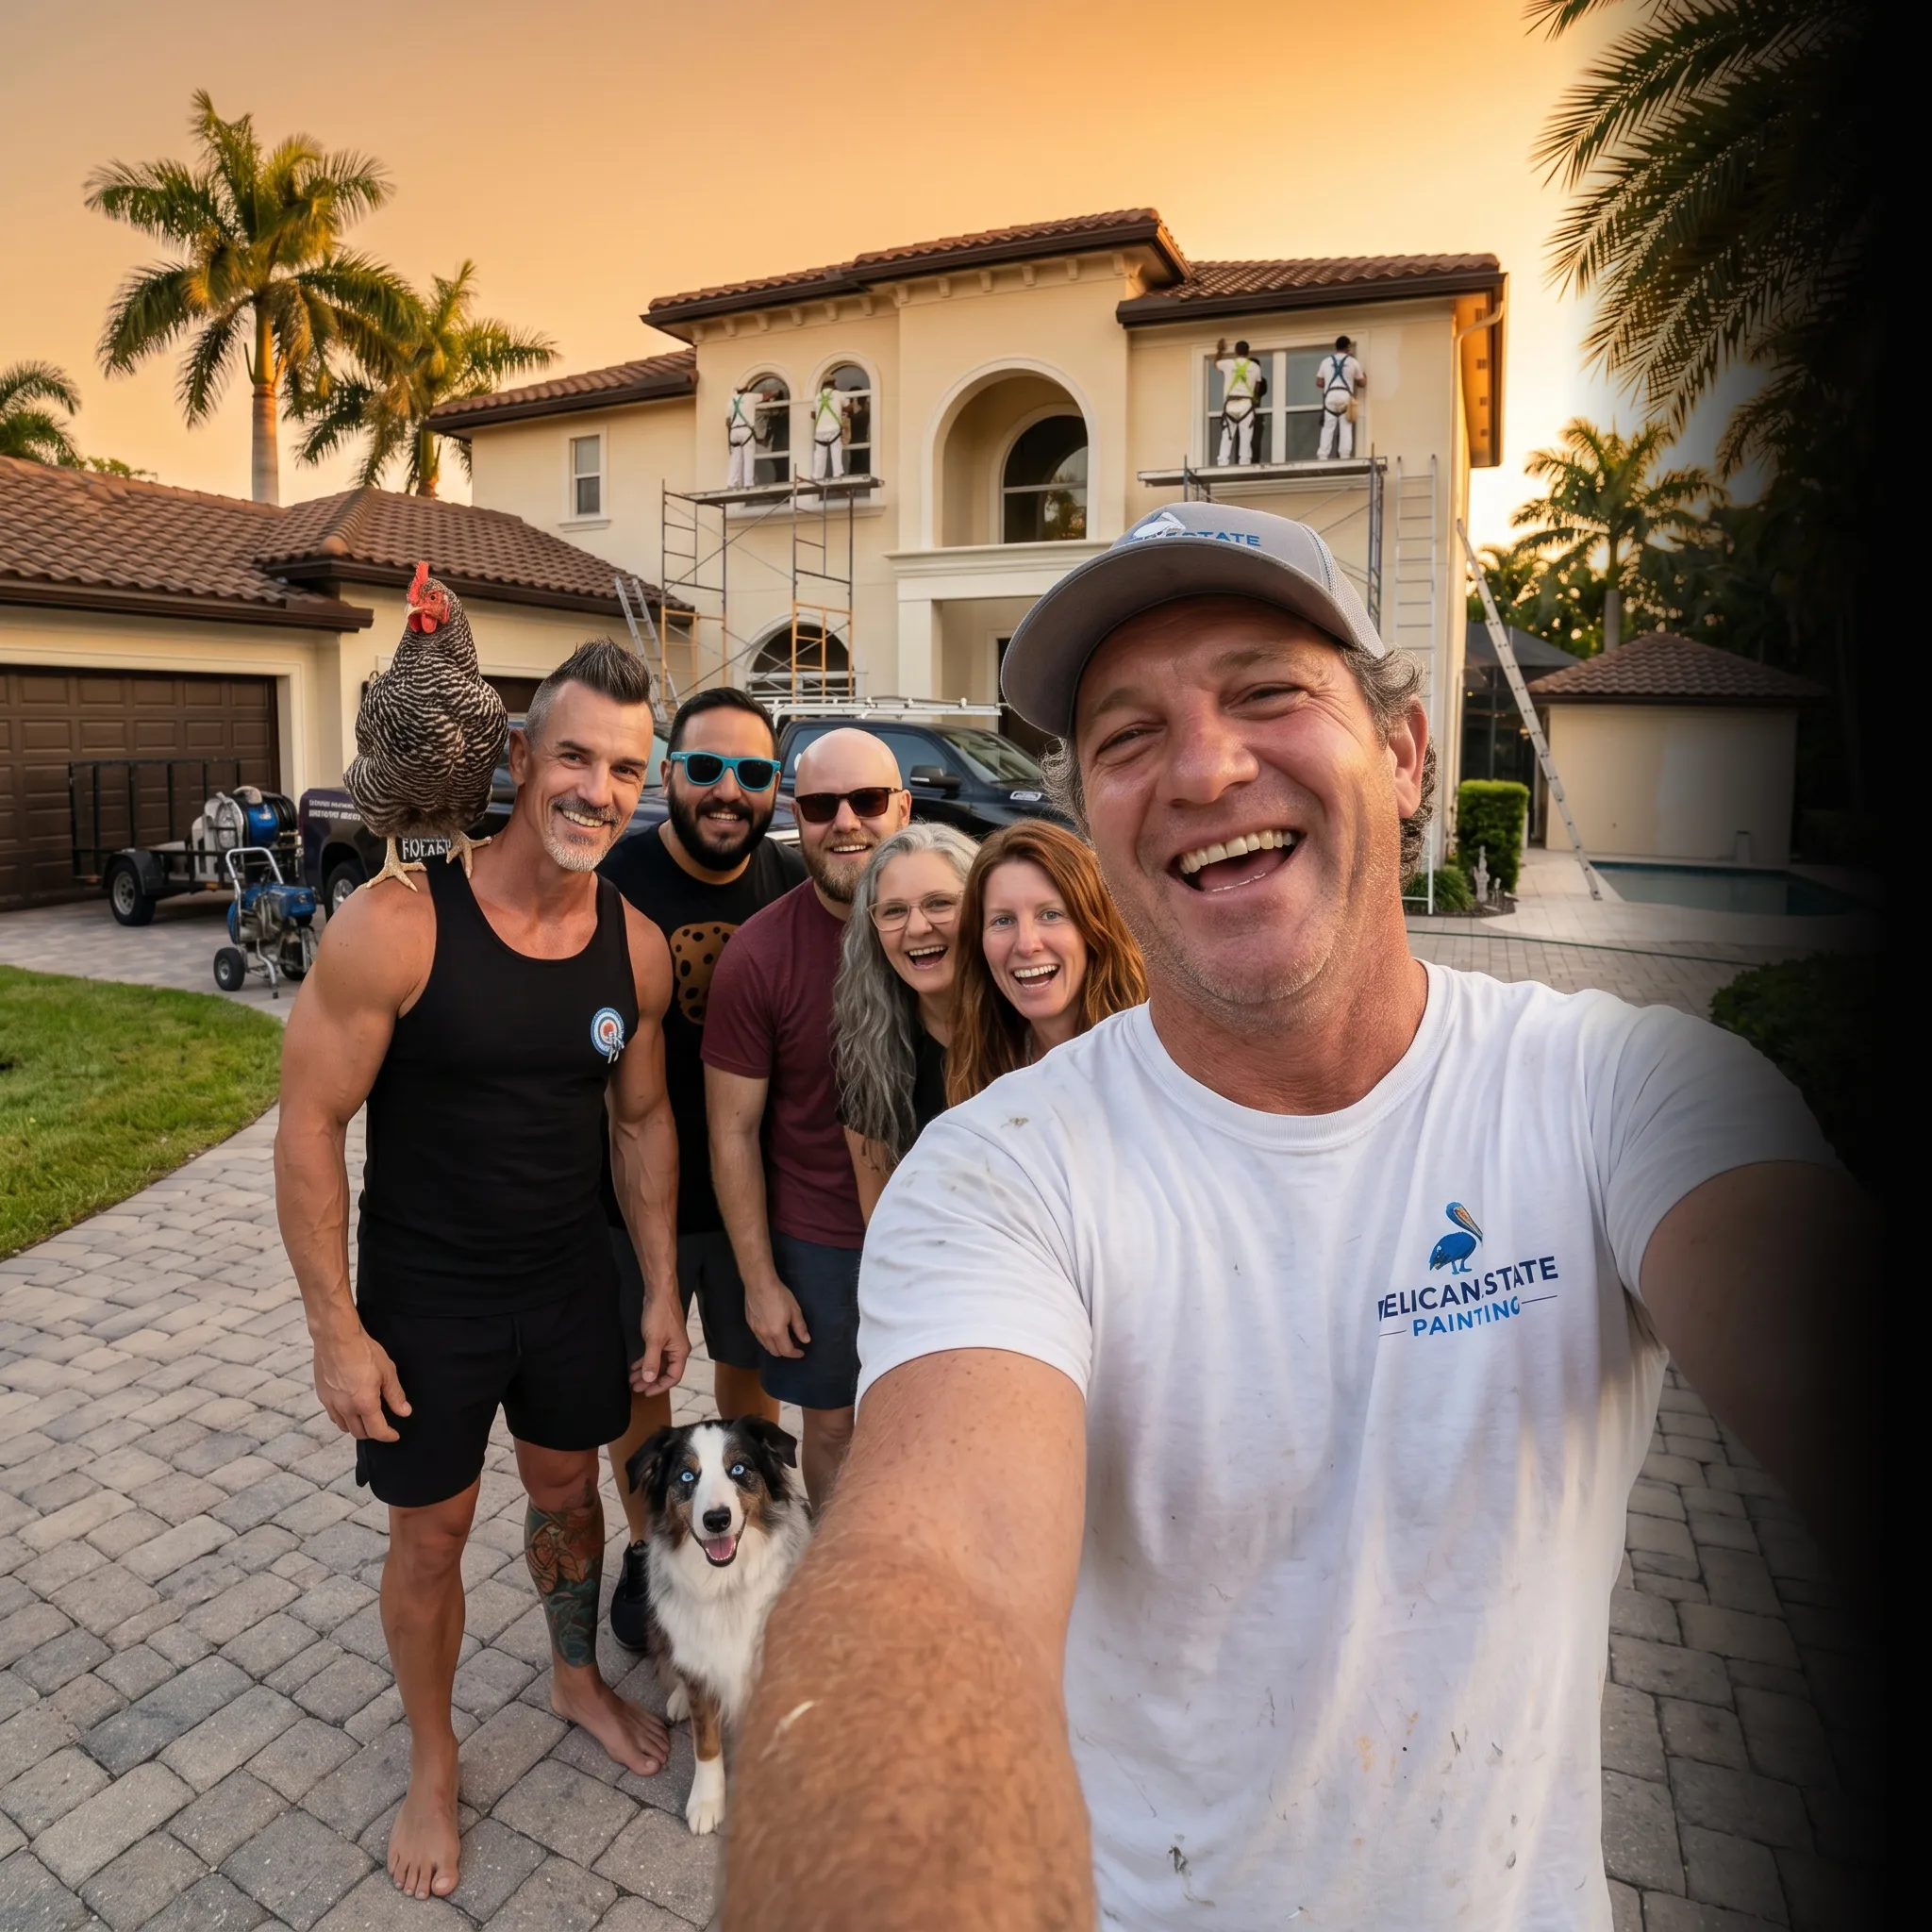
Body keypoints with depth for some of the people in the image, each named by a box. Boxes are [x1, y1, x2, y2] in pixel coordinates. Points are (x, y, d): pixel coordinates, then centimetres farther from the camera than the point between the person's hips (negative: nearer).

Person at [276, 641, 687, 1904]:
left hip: (571, 1285, 4)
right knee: (430, 1536, 15)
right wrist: (338, 1331, -14)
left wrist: (664, 1288, 5)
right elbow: (309, 1128, -16)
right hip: (423, 1302, -3)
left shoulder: (638, 949, -8)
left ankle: (579, 1679, 52)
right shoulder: (396, 928, -22)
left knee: (569, 1489, 23)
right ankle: (434, 1765, 43)